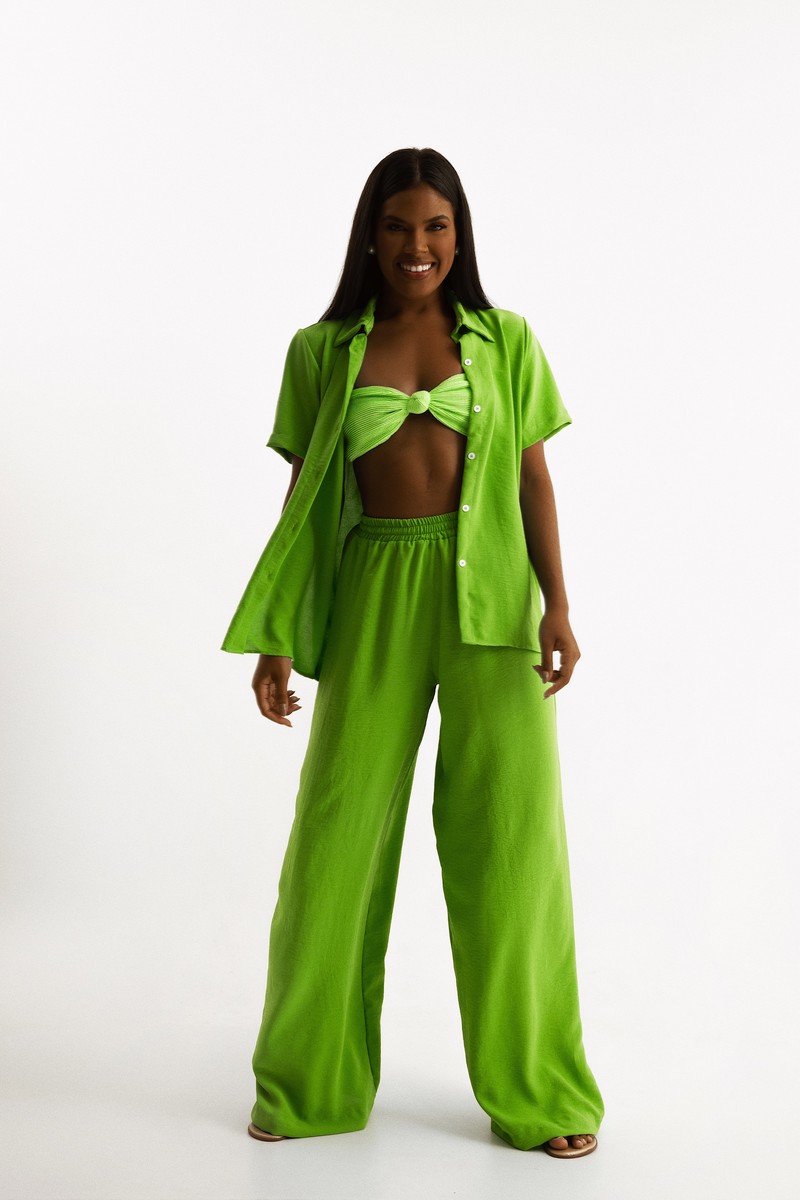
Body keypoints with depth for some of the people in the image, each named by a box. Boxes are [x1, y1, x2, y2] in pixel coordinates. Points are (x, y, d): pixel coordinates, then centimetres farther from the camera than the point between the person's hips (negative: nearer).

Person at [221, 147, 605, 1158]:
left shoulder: (505, 341, 8)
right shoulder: (323, 350, 8)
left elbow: (534, 477, 5)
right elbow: (302, 501, 8)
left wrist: (557, 603, -7)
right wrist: (274, 640, 3)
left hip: (489, 594, 0)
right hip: (373, 597, 1)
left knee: (509, 833, 0)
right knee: (339, 829, 3)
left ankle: (536, 1090, 17)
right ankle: (313, 1084, 22)